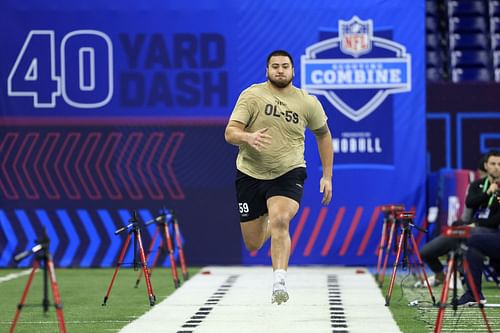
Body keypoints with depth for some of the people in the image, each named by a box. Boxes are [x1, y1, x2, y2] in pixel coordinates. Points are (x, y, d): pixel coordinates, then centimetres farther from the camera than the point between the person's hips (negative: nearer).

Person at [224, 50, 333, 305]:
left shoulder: (308, 102, 1)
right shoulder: (252, 95, -6)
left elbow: (323, 134, 18)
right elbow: (230, 133, -12)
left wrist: (327, 176, 14)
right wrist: (248, 137, -35)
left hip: (289, 174, 0)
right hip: (250, 173, 1)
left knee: (280, 221, -30)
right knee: (253, 246, 7)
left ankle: (279, 284, -30)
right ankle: (267, 224, 45)